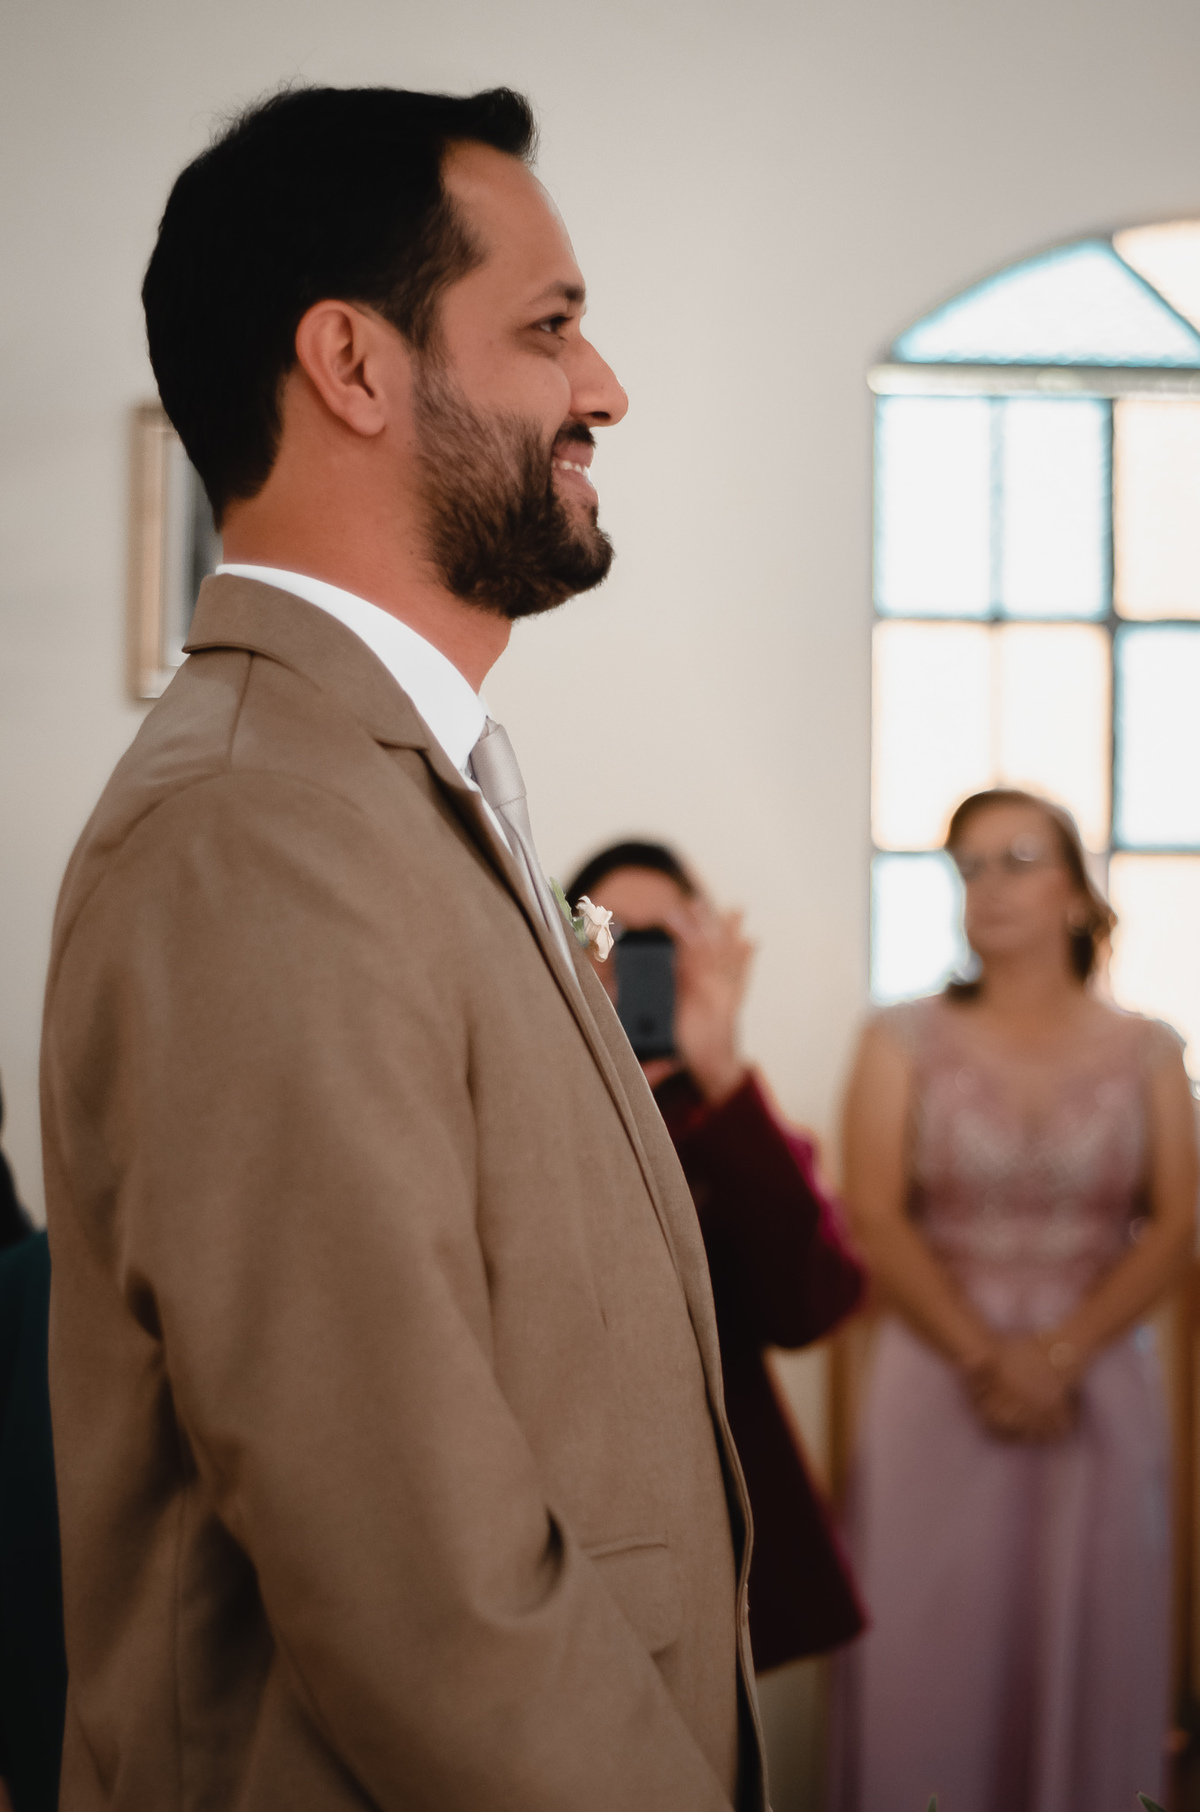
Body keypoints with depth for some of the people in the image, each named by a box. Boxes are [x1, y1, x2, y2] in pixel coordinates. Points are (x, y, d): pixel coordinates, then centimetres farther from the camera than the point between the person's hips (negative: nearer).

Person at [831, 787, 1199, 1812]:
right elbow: (876, 1217, -4)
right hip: (938, 1387, -1)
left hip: (1101, 1392, 1)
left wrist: (1060, 1356, -12)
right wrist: (984, 1360, -12)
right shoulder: (905, 1042, 4)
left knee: (1089, 1651, 2)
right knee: (936, 1652, -1)